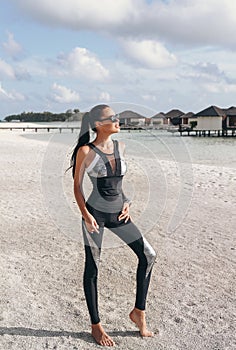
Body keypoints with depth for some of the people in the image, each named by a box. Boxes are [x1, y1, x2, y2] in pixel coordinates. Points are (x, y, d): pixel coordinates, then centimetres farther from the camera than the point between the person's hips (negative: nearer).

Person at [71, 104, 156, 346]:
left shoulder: (120, 147, 5)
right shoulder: (86, 151, -11)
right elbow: (77, 186, -5)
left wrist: (126, 203, 7)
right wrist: (85, 215, -14)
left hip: (118, 213, 6)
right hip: (95, 213, -5)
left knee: (148, 255, 1)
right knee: (92, 267, 5)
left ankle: (139, 312, 17)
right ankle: (96, 326, 21)